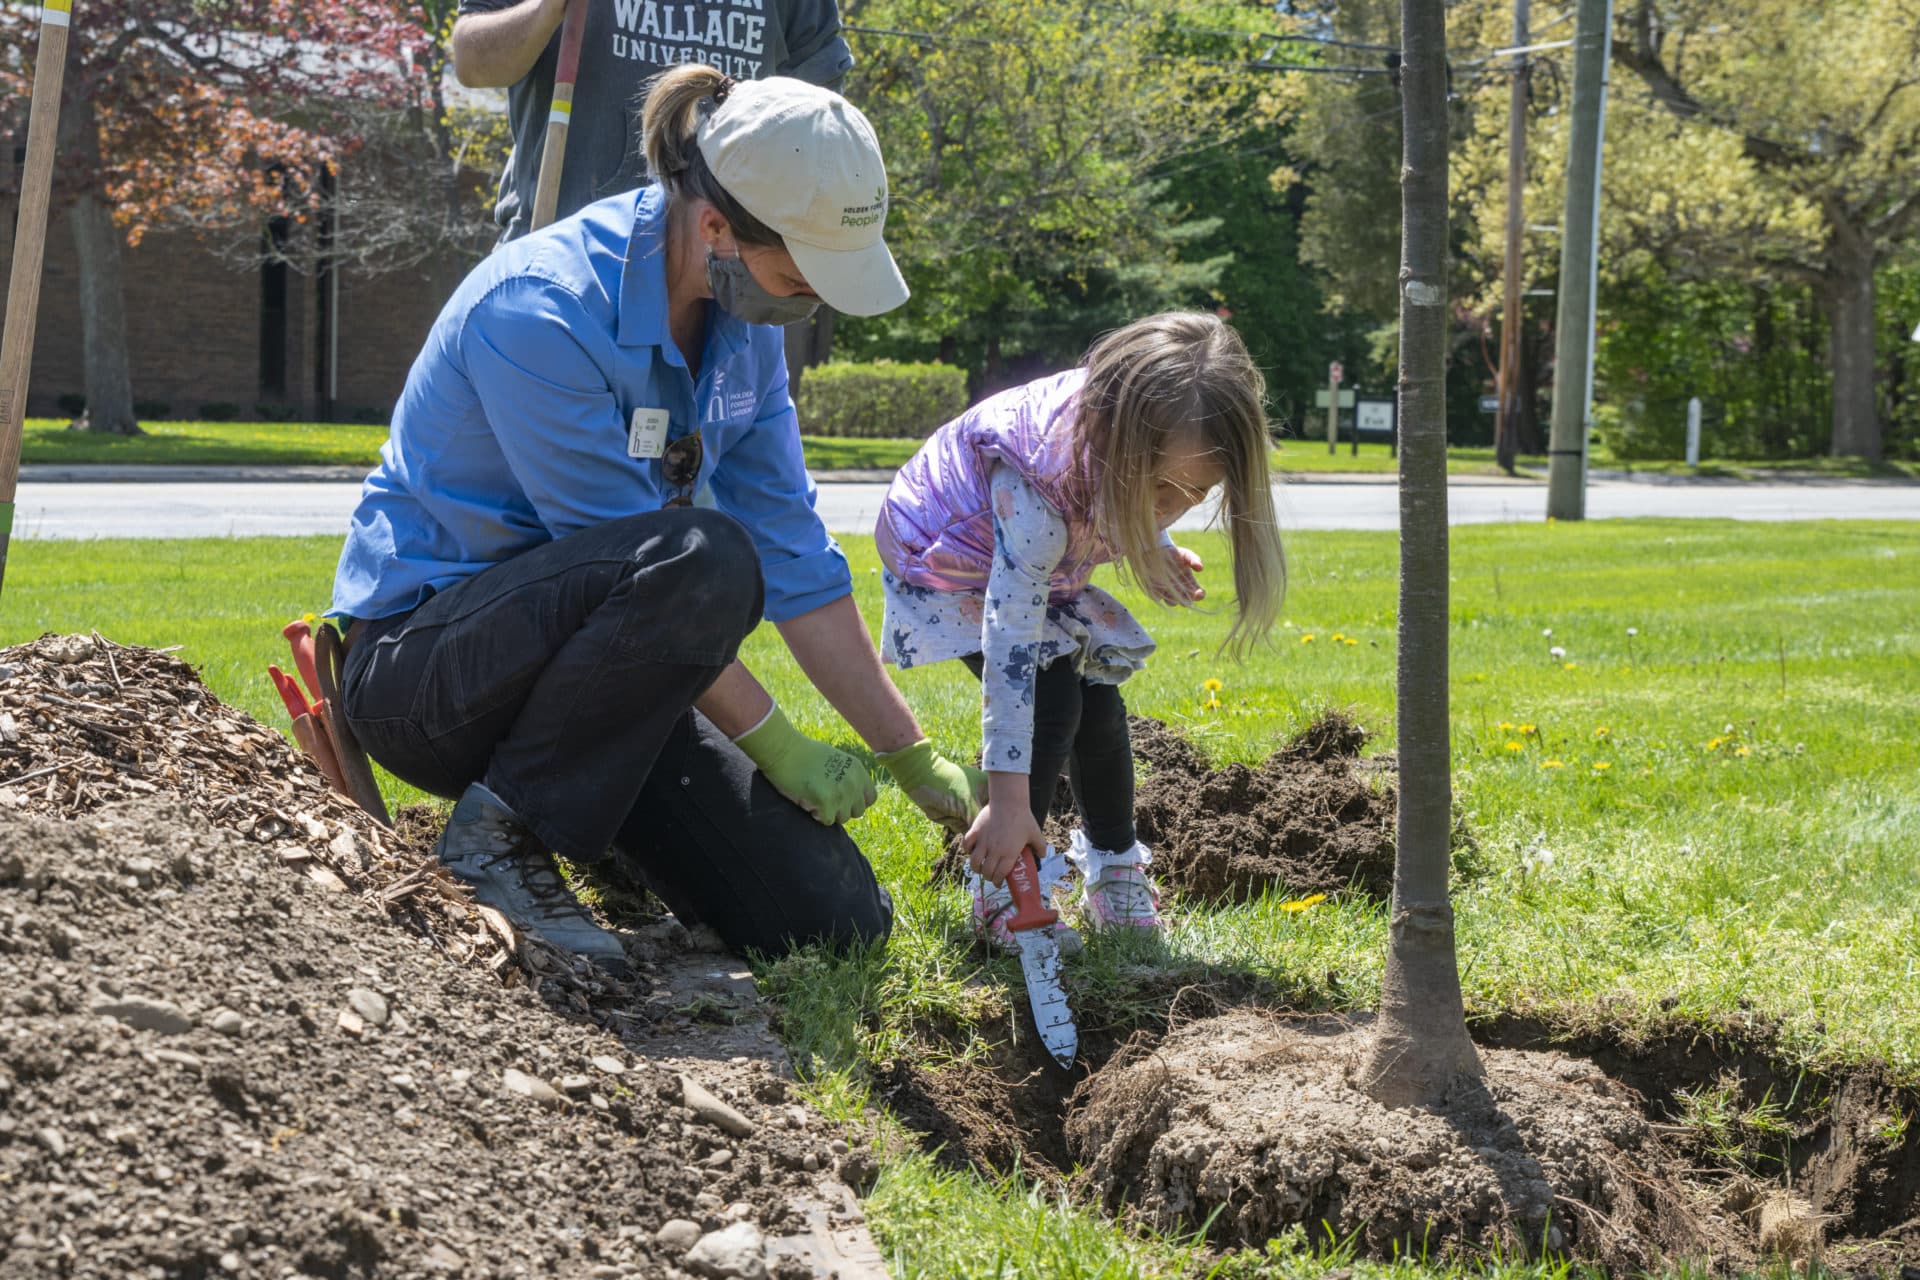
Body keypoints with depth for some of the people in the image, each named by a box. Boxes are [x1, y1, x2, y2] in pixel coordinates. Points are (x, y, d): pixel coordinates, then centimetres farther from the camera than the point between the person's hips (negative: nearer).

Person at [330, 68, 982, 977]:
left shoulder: (740, 323, -1)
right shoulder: (539, 312, -25)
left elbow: (794, 558, 4)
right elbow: (647, 561, -24)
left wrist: (917, 763, 4)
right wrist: (772, 744, -18)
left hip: (588, 660, 7)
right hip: (422, 654, -7)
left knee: (836, 921, -7)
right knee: (703, 559, -37)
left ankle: (578, 820, 16)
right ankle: (500, 830, -18)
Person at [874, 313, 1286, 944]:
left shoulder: (1152, 446, -26)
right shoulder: (1037, 488, -45)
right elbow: (1011, 642, -45)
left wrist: (1156, 550, -15)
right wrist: (1008, 798, -45)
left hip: (1043, 566, 7)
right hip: (947, 559, -6)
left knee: (1098, 700, -4)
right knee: (1048, 695, -23)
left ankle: (1116, 875, 15)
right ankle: (1002, 895, -12)